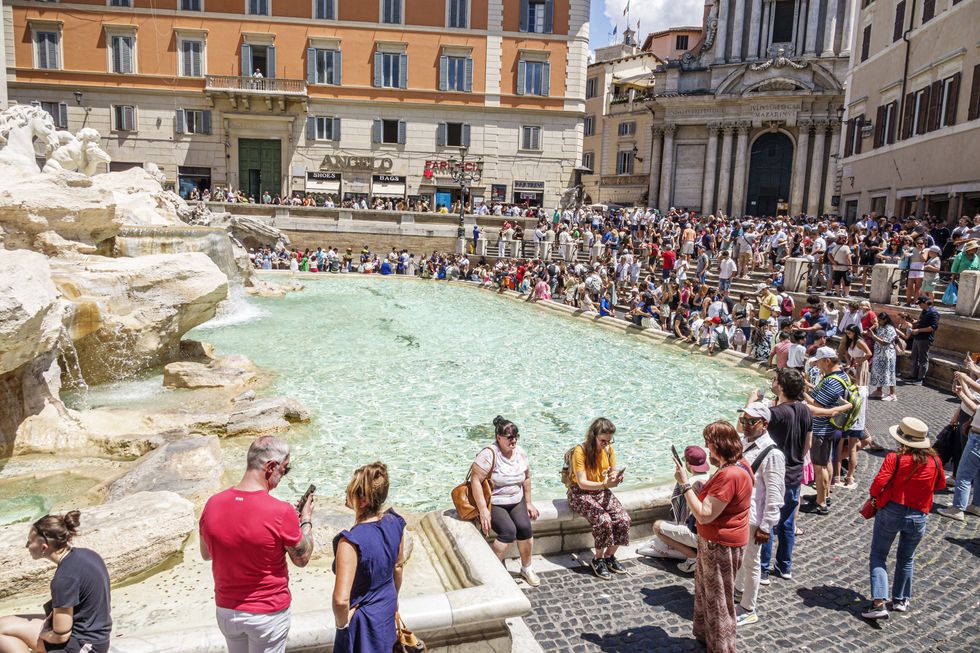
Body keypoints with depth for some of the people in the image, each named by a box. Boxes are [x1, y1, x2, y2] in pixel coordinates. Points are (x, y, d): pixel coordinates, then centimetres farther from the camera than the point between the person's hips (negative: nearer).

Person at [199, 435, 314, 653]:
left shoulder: (212, 504, -13)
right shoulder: (281, 513, -27)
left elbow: (206, 554, 5)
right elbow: (302, 559, -10)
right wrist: (306, 520, 3)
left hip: (226, 610, 5)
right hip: (268, 613, -4)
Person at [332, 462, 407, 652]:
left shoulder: (351, 541, -34)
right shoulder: (395, 522, -14)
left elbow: (341, 599, -36)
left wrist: (341, 622, -15)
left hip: (363, 618, -6)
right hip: (388, 607, 6)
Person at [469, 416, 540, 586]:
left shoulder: (520, 452, 1)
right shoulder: (489, 454, -20)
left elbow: (526, 478, 14)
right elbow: (475, 480, -24)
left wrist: (528, 503, 12)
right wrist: (483, 510, -27)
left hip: (516, 501, 5)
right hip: (493, 503, -5)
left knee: (525, 527, -19)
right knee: (509, 531, -26)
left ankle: (526, 568, 5)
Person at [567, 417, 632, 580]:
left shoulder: (609, 449, -1)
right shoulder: (580, 451, -20)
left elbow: (613, 473, 5)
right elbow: (582, 483, -23)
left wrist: (616, 478, -20)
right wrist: (605, 484, -37)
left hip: (602, 492, 6)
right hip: (580, 493, -6)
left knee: (624, 519, -16)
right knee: (604, 520, -29)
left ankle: (609, 556, 6)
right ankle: (598, 560, -5)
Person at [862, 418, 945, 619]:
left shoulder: (895, 458, -17)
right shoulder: (934, 461, -6)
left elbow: (879, 482, -23)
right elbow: (940, 484, 11)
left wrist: (874, 495, -4)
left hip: (891, 511, -3)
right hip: (918, 517, 4)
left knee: (878, 556, 7)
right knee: (906, 559, 23)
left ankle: (878, 603, -5)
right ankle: (901, 600, 35)